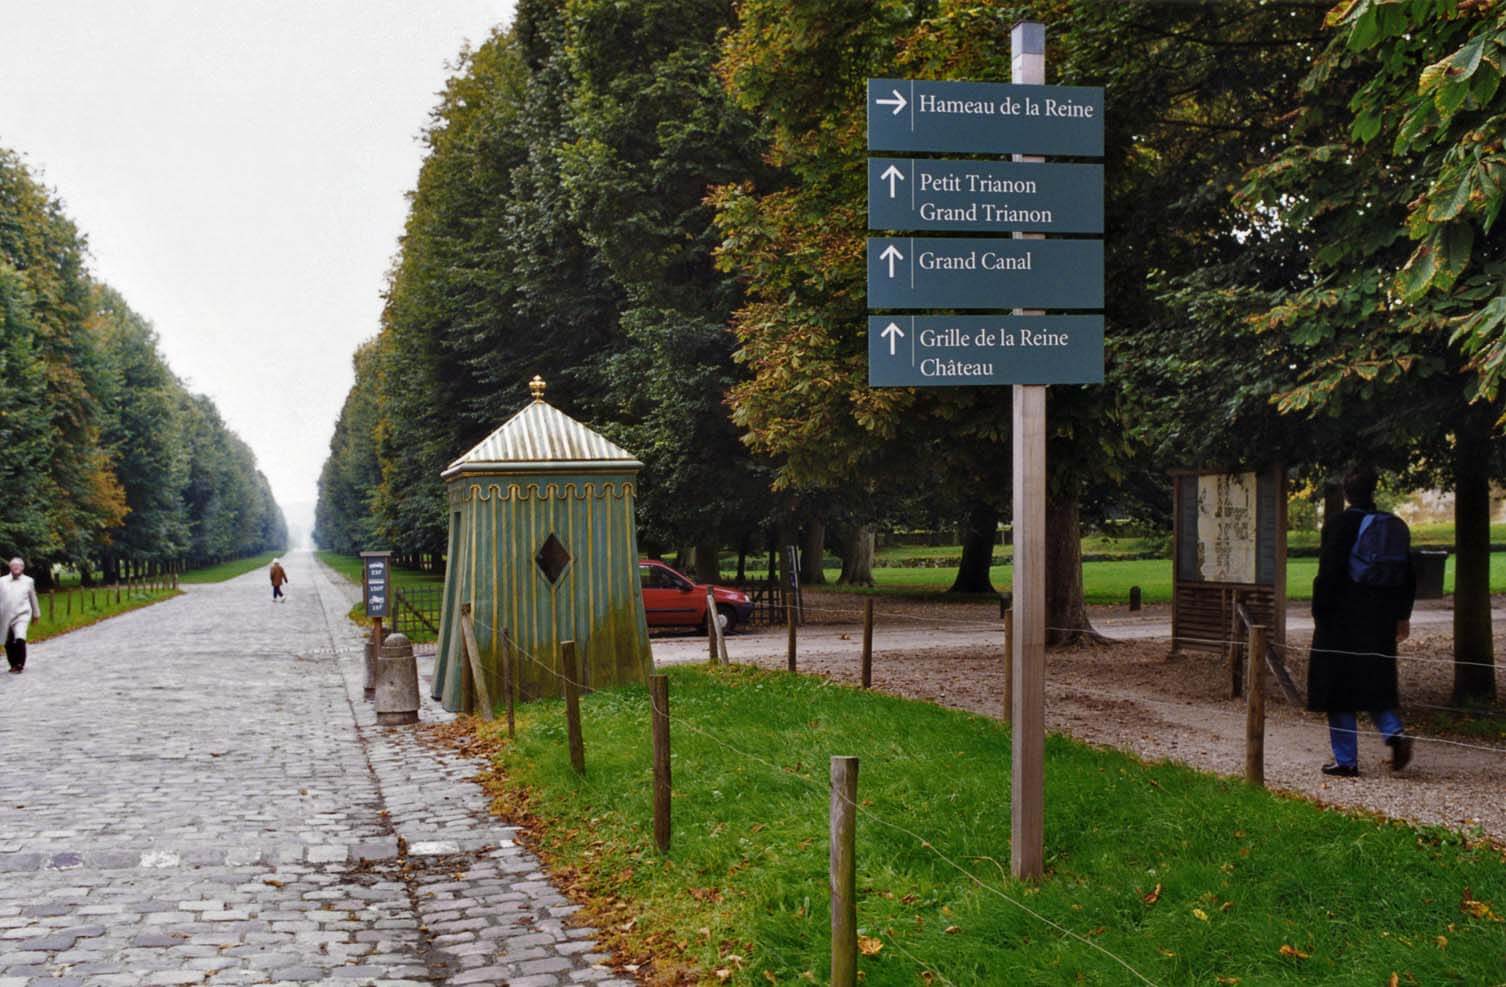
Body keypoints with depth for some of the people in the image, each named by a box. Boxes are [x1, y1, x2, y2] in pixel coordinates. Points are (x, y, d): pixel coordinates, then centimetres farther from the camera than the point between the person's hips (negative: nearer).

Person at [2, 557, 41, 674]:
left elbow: (33, 598, 14)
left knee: (20, 639, -20)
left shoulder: (28, 581, 4)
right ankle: (13, 664, 27)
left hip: (22, 615, -2)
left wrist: (36, 614, 20)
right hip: (6, 616, 2)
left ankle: (20, 665, -8)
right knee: (9, 643, 8)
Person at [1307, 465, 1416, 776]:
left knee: (1339, 690, 3)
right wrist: (1403, 616, 19)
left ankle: (1346, 760, 6)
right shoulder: (1395, 526, 6)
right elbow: (1409, 578, 11)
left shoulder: (1338, 524, -12)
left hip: (1342, 622, -5)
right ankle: (1395, 732, -4)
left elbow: (1328, 574, -14)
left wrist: (1319, 615, -6)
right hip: (1380, 622, 5)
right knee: (1374, 684, 19)